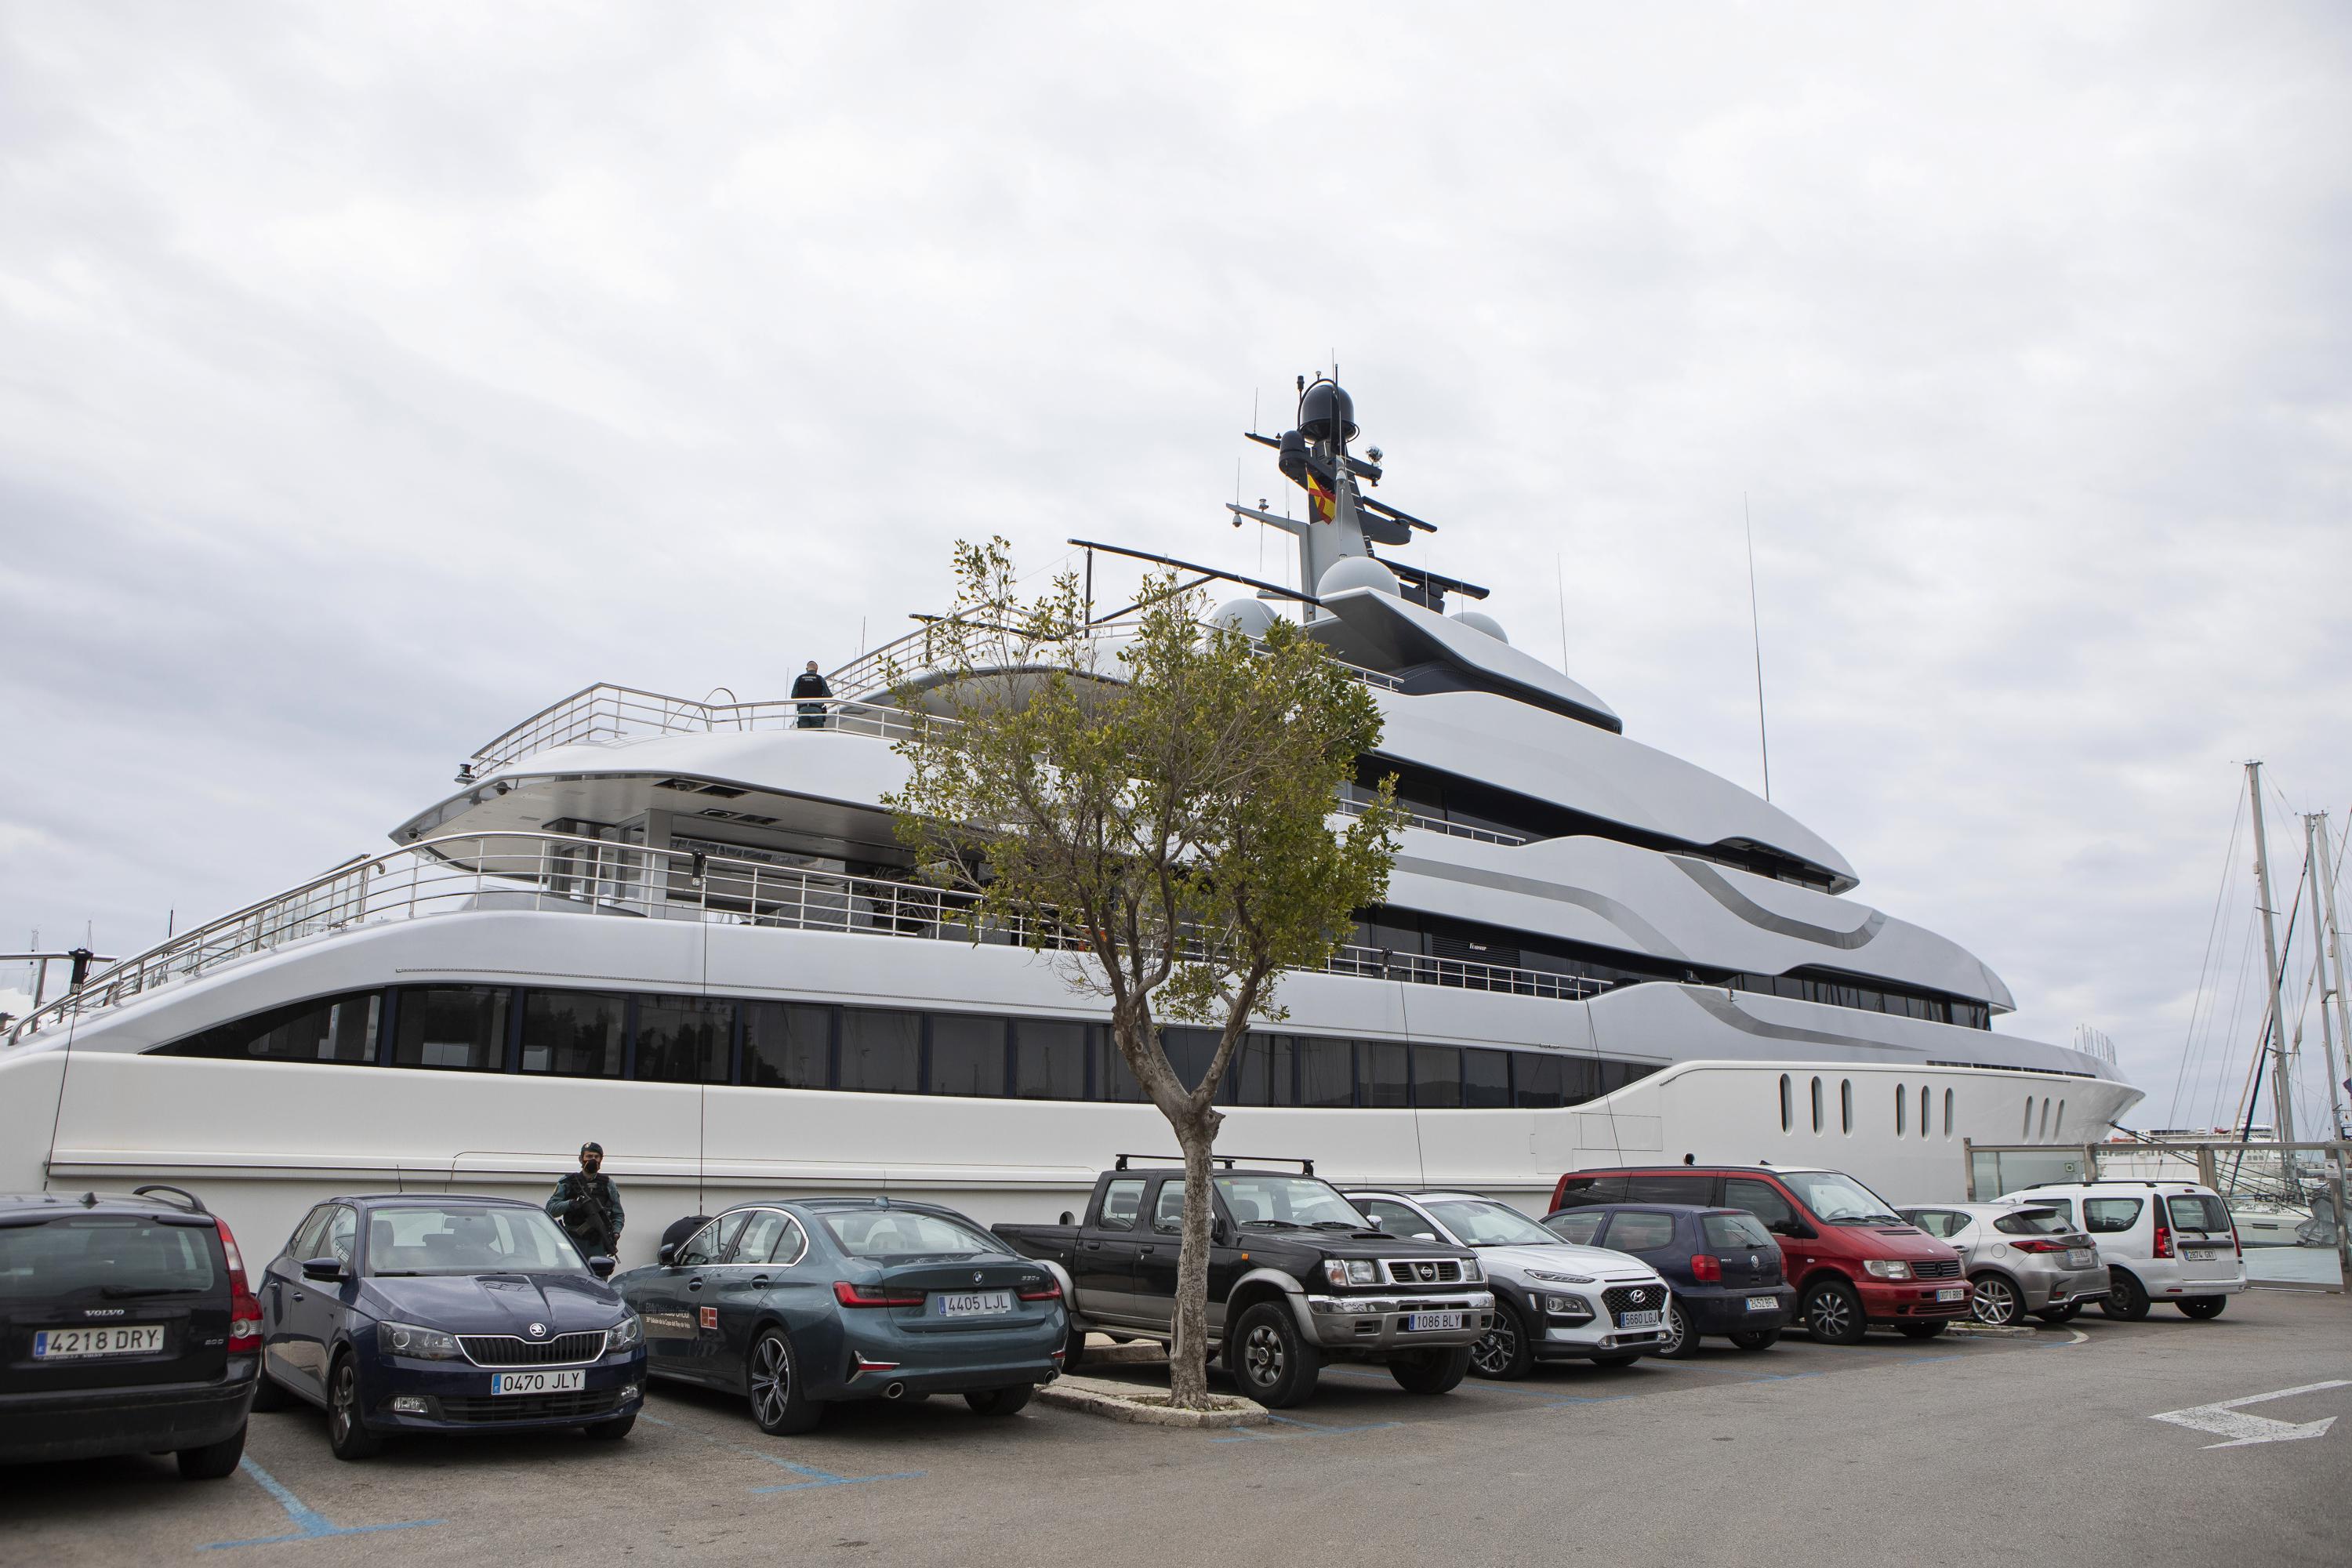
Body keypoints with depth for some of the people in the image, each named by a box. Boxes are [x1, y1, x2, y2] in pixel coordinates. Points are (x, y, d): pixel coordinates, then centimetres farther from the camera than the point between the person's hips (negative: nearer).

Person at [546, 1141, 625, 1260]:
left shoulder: (607, 1184, 12)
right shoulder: (567, 1183, 7)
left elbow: (618, 1215, 13)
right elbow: (550, 1208, 0)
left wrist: (616, 1232, -5)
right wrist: (571, 1204, -17)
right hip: (574, 1243, -1)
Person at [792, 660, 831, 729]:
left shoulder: (799, 679, 10)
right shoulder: (820, 679, 3)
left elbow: (793, 696, 9)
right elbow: (828, 696, 0)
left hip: (803, 709, 2)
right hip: (816, 710, -2)